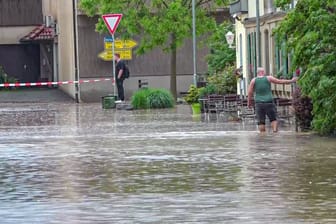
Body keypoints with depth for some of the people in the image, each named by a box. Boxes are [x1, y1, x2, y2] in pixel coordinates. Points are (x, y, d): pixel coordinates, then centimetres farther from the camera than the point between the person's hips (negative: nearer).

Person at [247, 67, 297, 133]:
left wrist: (249, 102, 12)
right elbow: (280, 81, 5)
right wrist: (291, 81, 15)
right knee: (273, 119, 9)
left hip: (259, 103, 1)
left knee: (261, 121, 3)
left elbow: (250, 92, 0)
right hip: (269, 103, -1)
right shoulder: (268, 78, -1)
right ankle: (275, 130, -7)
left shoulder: (254, 80, 2)